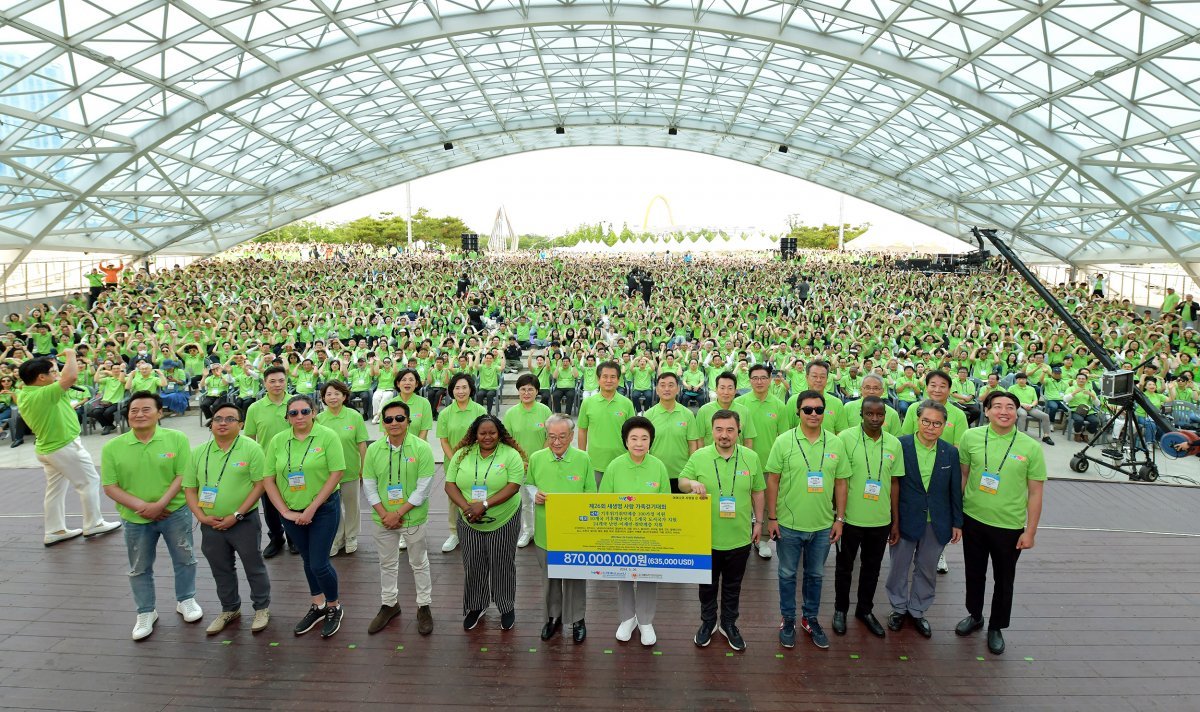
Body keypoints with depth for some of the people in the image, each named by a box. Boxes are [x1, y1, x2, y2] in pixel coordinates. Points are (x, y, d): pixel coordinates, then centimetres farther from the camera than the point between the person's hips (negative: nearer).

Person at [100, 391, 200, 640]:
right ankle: (146, 613, 35)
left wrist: (160, 504, -20)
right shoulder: (112, 447, -7)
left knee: (184, 559, 14)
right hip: (135, 519, 1)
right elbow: (110, 487, -6)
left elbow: (183, 476, -11)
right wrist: (141, 506, -17)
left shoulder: (177, 439, -12)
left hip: (175, 513, -1)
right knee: (139, 568, 16)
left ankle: (185, 600, 37)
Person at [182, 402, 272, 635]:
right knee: (221, 570, 19)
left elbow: (259, 484, -13)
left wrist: (236, 515, -16)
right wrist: (201, 516, -7)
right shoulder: (199, 452, 4)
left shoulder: (251, 448, -11)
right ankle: (230, 609, 38)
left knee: (254, 567, 8)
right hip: (210, 524, 5)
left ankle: (262, 608, 28)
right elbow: (189, 488, 7)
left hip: (244, 521, -4)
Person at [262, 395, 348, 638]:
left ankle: (334, 607, 21)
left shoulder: (327, 436, -12)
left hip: (323, 509, -4)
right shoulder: (278, 441, -1)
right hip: (292, 513, 4)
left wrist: (311, 509, -15)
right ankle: (318, 606, 36)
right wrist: (285, 511, -8)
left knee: (319, 563, -4)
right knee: (308, 561, 17)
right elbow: (268, 479, 1)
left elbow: (336, 473, -15)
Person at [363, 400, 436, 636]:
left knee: (419, 563, 12)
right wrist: (384, 514, -11)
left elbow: (424, 488, -15)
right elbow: (369, 486, -1)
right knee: (387, 563, 19)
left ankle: (424, 606, 28)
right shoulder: (373, 449, -3)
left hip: (413, 518, -3)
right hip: (383, 519, 3)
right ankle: (389, 604, 38)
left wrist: (399, 513, -16)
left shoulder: (422, 448, -14)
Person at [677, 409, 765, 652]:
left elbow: (758, 492, 6)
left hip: (740, 538, 1)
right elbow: (681, 482, 0)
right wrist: (691, 483, -22)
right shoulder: (699, 456, -10)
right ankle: (708, 622, 39)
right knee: (707, 584, 18)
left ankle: (729, 624, 39)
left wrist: (758, 522, 7)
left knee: (733, 586, 19)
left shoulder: (751, 457, -5)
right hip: (707, 536, -1)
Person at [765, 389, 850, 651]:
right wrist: (772, 517, -7)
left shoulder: (836, 443, -2)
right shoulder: (784, 441, -10)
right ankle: (788, 620, 31)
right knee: (787, 574, 13)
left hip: (823, 525, 2)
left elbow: (840, 483, 4)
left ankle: (811, 619, 36)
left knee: (815, 575, 18)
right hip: (789, 524, -2)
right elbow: (773, 480, -6)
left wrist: (839, 519, 3)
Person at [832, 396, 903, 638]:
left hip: (880, 519, 3)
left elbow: (894, 483, 7)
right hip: (850, 517, -3)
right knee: (845, 566, 13)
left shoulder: (894, 443, 1)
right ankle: (840, 609, 33)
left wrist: (896, 520, 9)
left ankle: (865, 610, 37)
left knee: (872, 568, 18)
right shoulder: (846, 437, -12)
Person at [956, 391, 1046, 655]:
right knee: (974, 574, 18)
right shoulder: (971, 437, -6)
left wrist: (1030, 532, -6)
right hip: (973, 520, 1)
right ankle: (974, 616, 40)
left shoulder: (1031, 447, -9)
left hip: (1010, 526, -1)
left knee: (1004, 581, 14)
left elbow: (1035, 493, -5)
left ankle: (996, 628, 34)